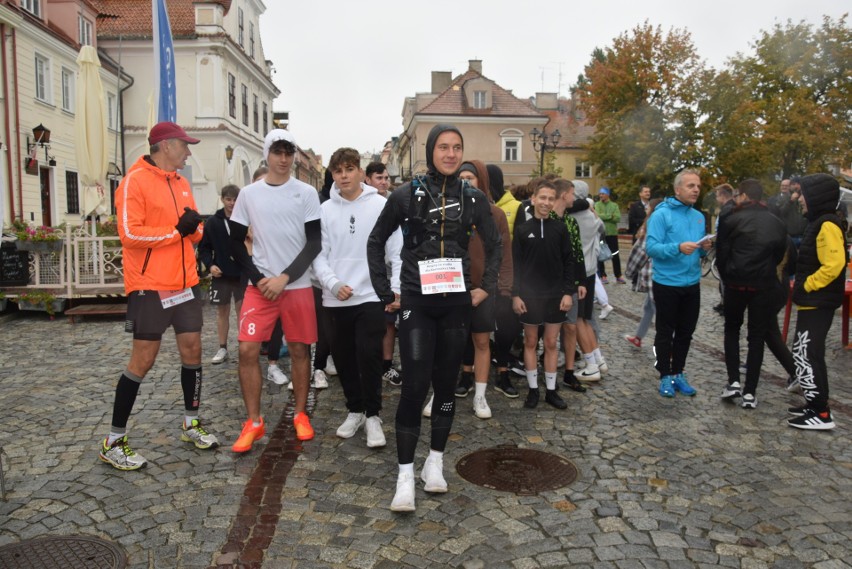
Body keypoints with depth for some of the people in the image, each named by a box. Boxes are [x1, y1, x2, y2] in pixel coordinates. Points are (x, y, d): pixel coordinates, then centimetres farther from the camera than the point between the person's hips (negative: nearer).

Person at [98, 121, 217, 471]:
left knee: (192, 349, 9)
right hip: (150, 286, -7)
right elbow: (130, 233, -20)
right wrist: (176, 230, -15)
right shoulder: (135, 181, -11)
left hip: (185, 283, 7)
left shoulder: (182, 183, 13)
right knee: (143, 360, -2)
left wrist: (195, 226, -6)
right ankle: (114, 442, 11)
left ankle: (191, 423, 26)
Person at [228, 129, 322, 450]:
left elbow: (315, 243, -4)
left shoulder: (306, 193, 0)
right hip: (259, 285, 1)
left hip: (298, 285, -1)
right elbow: (236, 243, 7)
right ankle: (253, 422, 8)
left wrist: (285, 277, -12)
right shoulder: (249, 194, 5)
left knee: (299, 350, 6)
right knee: (247, 350, -5)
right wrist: (258, 279, -4)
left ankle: (300, 415, 22)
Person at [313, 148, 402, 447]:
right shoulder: (325, 209, 4)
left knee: (369, 357, -6)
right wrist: (333, 284, -12)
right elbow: (319, 254, 3)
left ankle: (373, 415, 11)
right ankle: (355, 410, 28)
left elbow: (396, 251, -3)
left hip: (371, 296, -3)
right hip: (336, 299, 3)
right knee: (344, 358, 12)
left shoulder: (381, 205, -2)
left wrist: (398, 288, -11)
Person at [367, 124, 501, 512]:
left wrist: (487, 287, 8)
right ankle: (405, 476, 1)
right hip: (416, 302, -2)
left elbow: (493, 245, 16)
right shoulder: (406, 195, -2)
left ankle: (435, 463, 24)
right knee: (414, 384, -9)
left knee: (446, 382, 9)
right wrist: (385, 291, 2)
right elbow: (376, 241, 6)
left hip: (456, 302, 3)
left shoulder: (473, 198, 4)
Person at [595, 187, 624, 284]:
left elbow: (618, 218, -9)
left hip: (612, 233, 1)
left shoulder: (614, 205, 4)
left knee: (615, 255, 5)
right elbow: (597, 216, -16)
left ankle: (618, 276, 13)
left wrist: (604, 217, -17)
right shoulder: (597, 205, 1)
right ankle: (602, 276, 14)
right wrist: (610, 216, -15)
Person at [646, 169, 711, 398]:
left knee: (686, 331, 13)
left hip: (692, 284, 6)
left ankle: (678, 373, 26)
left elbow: (698, 252, 15)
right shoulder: (661, 214, -12)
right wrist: (678, 248, -33)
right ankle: (666, 376, 16)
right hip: (667, 284, -6)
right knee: (665, 332, 5)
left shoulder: (699, 217, 9)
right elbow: (651, 248, -20)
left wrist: (704, 248, -8)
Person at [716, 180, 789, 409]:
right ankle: (750, 392, 7)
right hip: (764, 286, 2)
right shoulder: (777, 223, 8)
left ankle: (734, 381, 8)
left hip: (736, 283, -2)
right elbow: (780, 255, 9)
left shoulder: (731, 219, -5)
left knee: (732, 329, 19)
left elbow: (721, 254, -5)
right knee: (757, 337, 8)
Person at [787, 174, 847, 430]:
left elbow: (833, 264, -26)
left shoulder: (827, 225, -17)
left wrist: (806, 286, -17)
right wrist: (803, 285, 13)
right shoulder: (819, 222, 14)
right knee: (805, 352, 16)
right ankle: (815, 404, 25)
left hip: (817, 302, -10)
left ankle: (821, 414, 0)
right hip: (813, 301, 10)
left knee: (808, 354, -7)